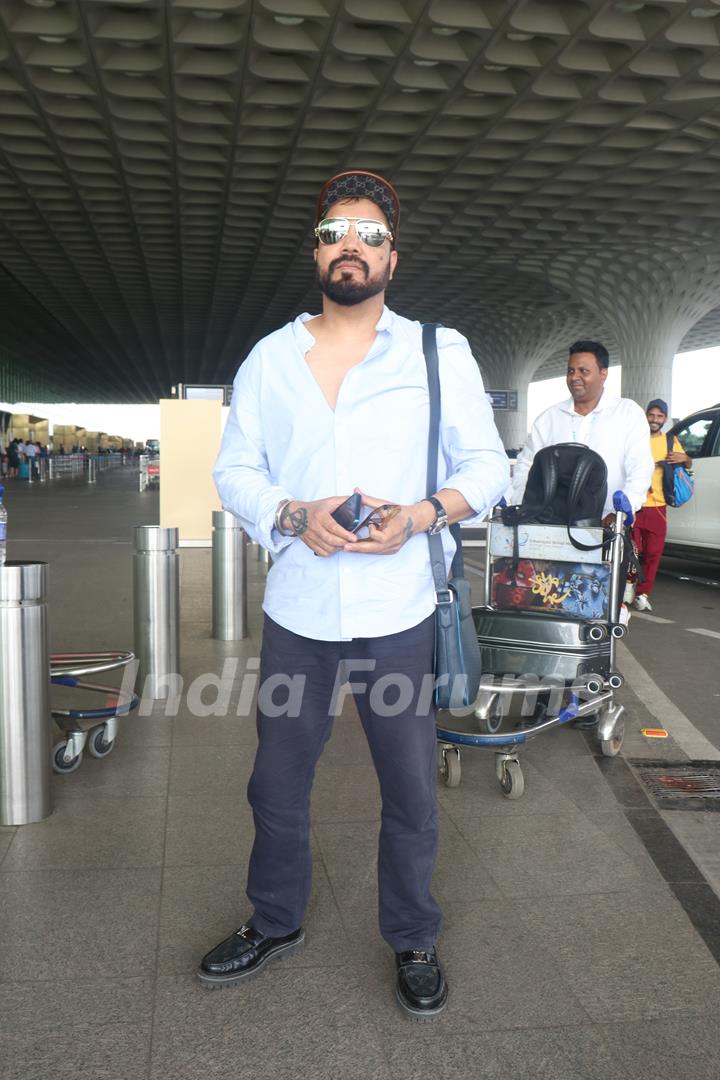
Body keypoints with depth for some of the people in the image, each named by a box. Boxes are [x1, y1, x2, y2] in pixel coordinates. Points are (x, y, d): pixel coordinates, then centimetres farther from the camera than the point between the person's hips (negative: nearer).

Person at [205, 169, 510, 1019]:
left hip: (398, 618, -2)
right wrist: (293, 515, -14)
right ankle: (275, 923, 42)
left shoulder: (440, 351, 1)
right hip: (295, 617, 2)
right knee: (276, 785, 17)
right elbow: (234, 469, 6)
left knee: (412, 793, 11)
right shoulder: (269, 357, 7)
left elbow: (486, 464, 1)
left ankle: (413, 941, 37)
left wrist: (420, 515, -17)